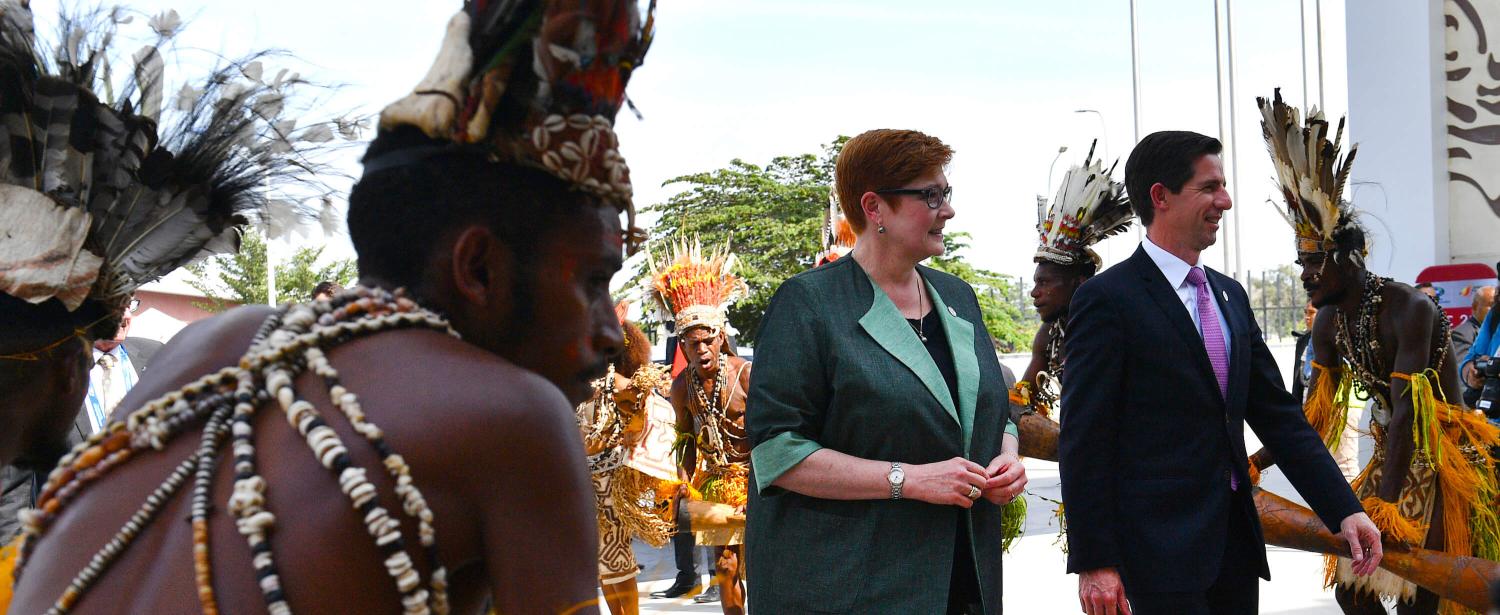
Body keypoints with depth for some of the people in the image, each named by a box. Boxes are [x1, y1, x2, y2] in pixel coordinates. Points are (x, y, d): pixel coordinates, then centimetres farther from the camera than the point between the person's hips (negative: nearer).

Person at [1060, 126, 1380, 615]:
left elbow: (1276, 413, 14)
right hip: (1162, 551, -7)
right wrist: (1093, 562, -15)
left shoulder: (1230, 295, 13)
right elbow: (1084, 441, -13)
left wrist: (1344, 509, 6)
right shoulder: (1107, 299, -10)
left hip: (1236, 539, 7)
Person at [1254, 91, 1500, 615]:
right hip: (1394, 455, 8)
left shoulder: (1410, 309, -21)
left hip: (1447, 458, -8)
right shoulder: (1329, 324, 2)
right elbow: (1313, 413, 8)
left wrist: (1386, 502, -36)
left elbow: (1408, 411, -29)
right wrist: (1257, 463, -1)